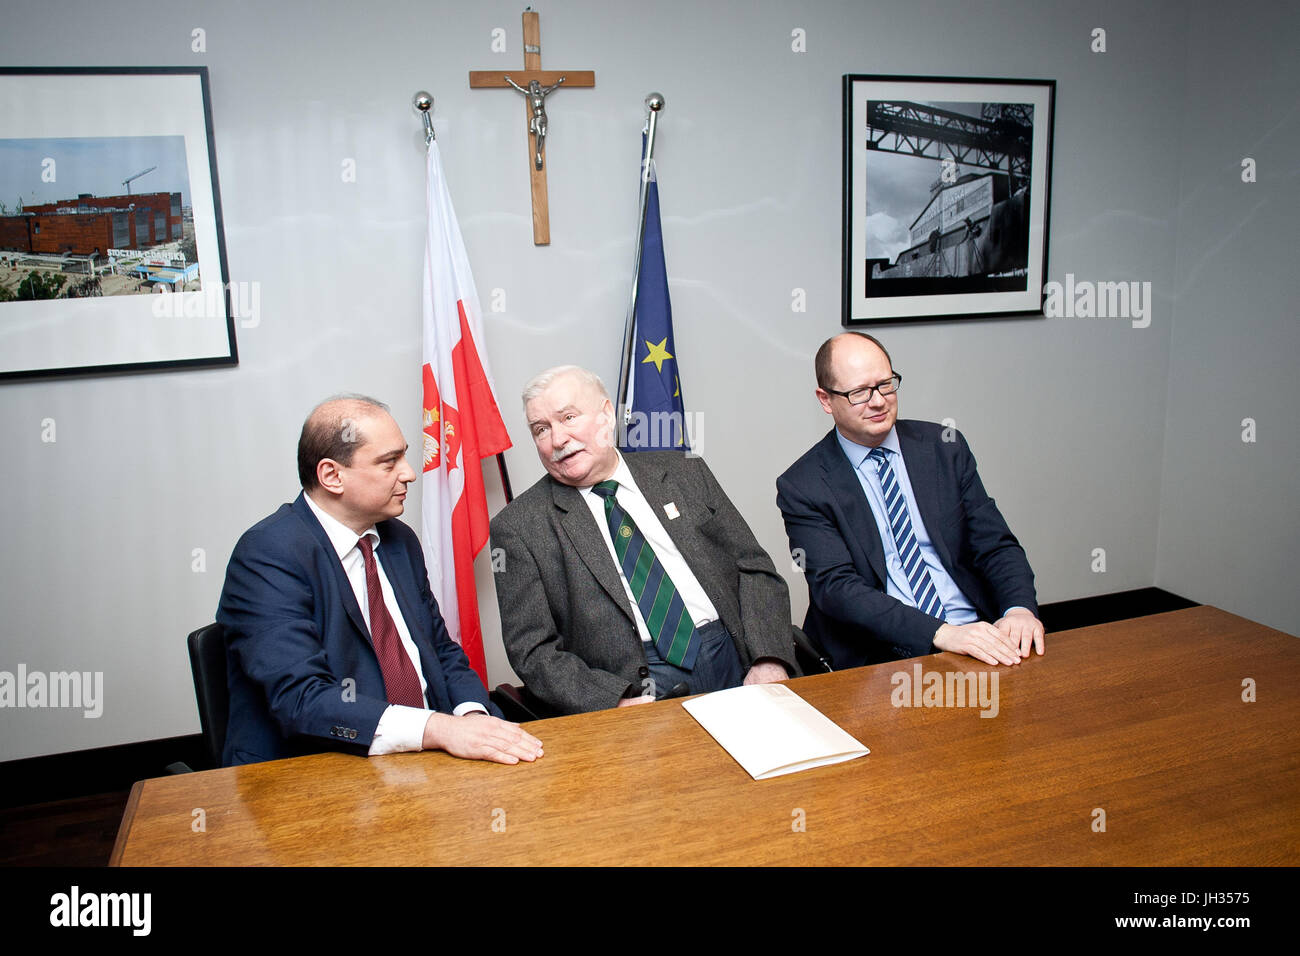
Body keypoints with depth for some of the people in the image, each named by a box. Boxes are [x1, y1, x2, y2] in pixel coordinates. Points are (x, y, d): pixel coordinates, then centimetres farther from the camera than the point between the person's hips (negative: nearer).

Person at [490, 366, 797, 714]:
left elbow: (755, 569, 11)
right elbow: (532, 650, -1)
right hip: (634, 688, -3)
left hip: (732, 661, 4)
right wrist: (619, 701, -16)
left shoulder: (685, 473, 13)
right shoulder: (519, 527, 4)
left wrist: (769, 660, -6)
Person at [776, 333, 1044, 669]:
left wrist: (1020, 609, -13)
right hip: (881, 658, -4)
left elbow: (996, 544, 8)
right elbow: (836, 587, -13)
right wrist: (941, 633, -24)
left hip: (977, 632, 4)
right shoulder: (802, 486, -3)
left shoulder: (944, 448, 9)